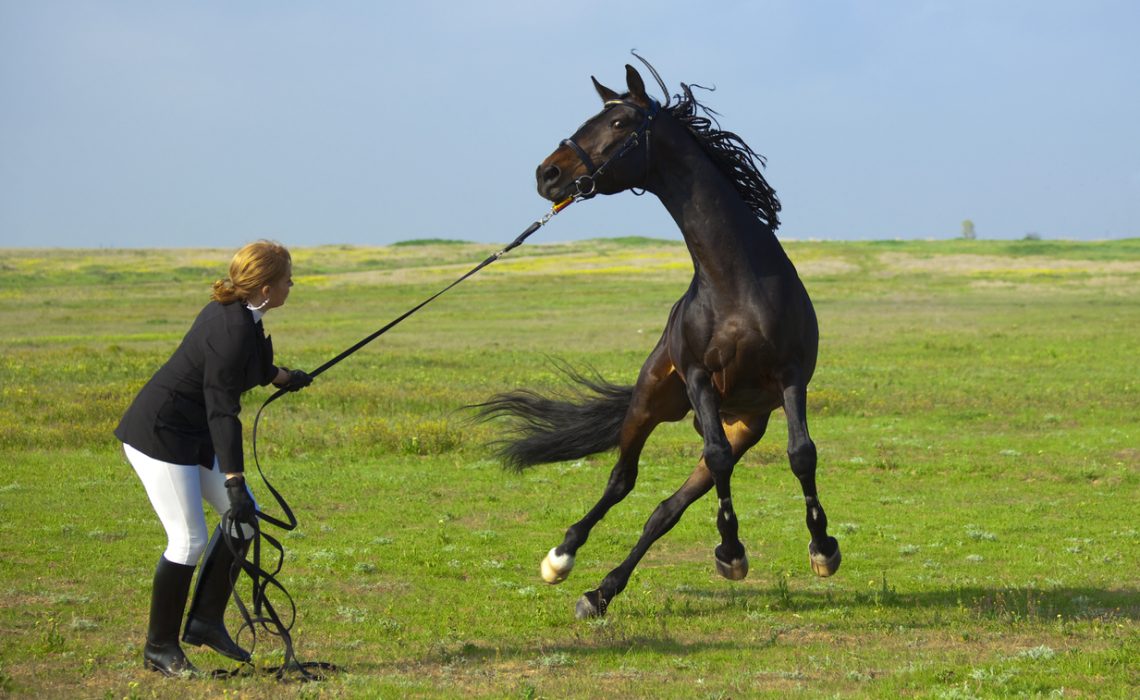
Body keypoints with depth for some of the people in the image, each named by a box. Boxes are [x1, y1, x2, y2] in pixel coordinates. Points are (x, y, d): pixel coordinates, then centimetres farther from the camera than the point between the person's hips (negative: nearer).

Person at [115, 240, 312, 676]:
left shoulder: (236, 312, 2)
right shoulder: (232, 329, -27)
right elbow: (222, 412, -27)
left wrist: (278, 376, 40)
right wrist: (234, 482, -27)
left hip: (192, 434, 10)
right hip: (159, 433, -10)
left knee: (243, 515, 6)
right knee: (188, 539, -9)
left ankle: (205, 621, 11)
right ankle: (159, 648, 4)